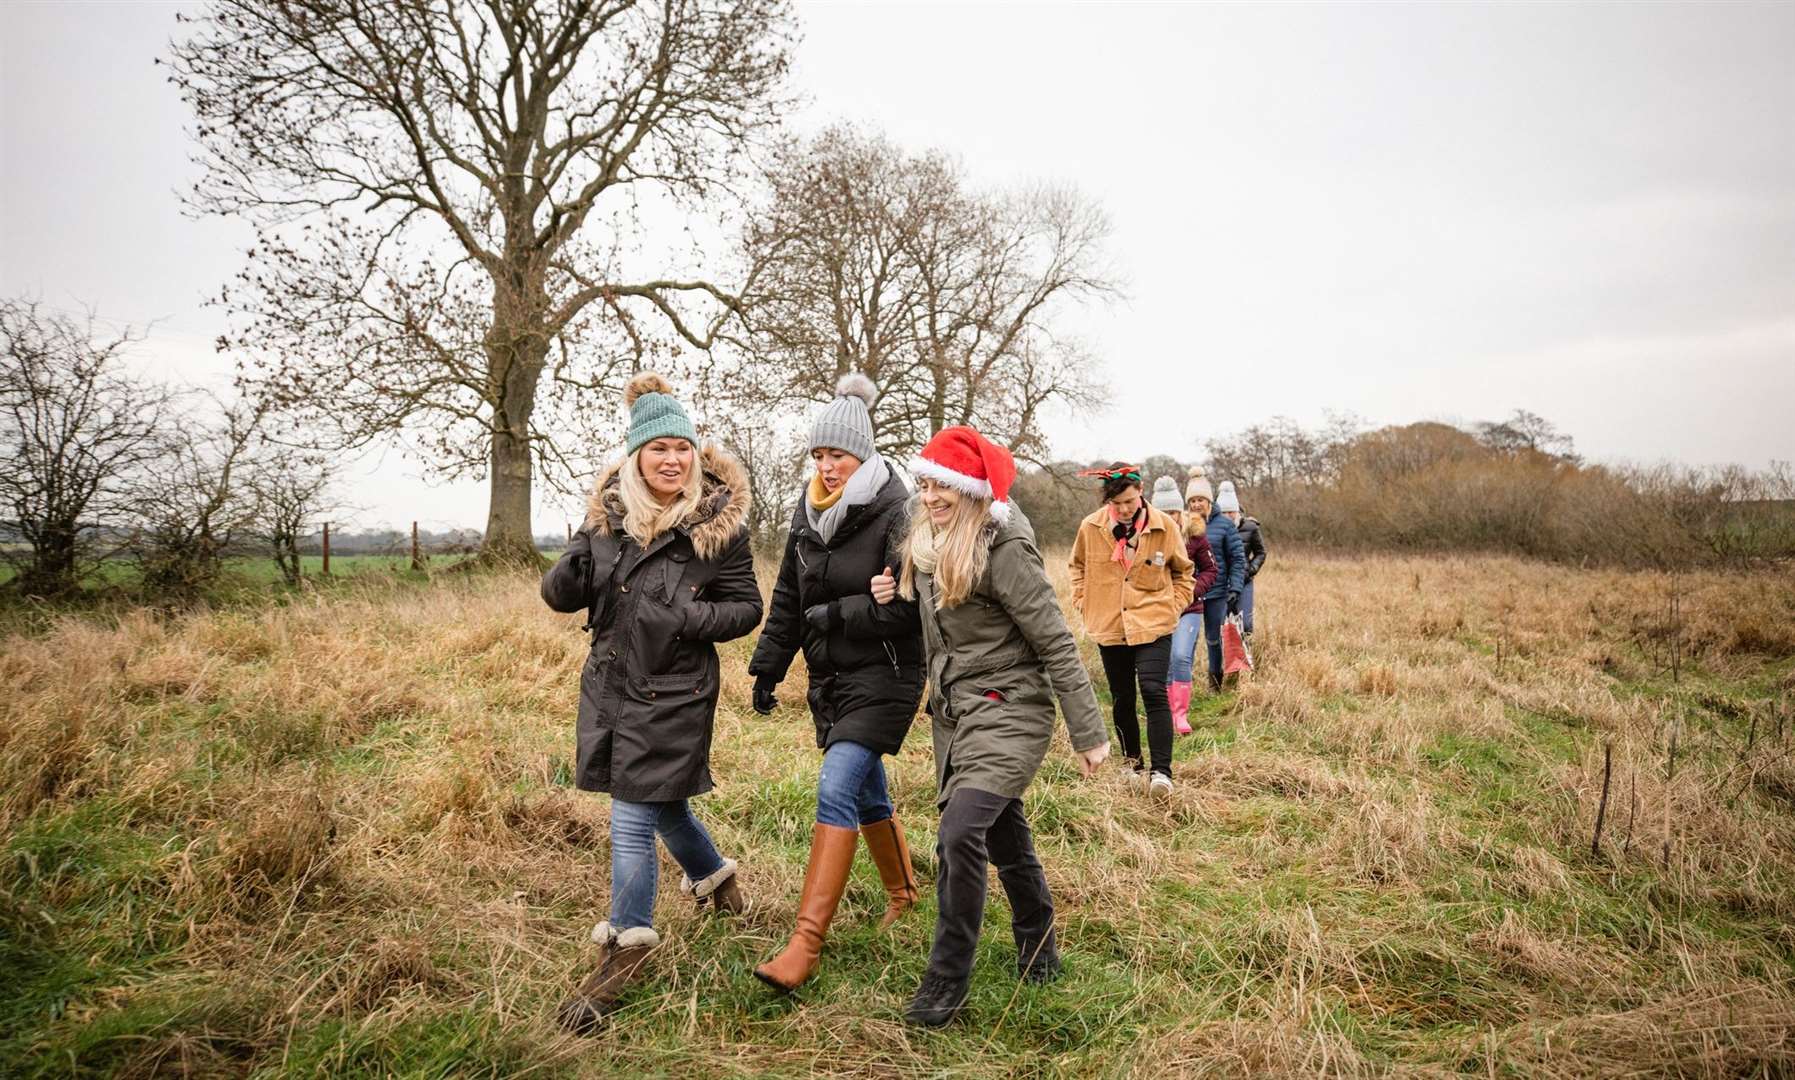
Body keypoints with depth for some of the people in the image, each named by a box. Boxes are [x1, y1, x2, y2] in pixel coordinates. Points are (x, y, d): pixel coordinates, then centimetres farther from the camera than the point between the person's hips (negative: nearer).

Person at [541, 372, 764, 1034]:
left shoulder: (718, 521, -11)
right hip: (610, 681, 6)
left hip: (674, 691, -6)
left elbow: (747, 607, -5)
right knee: (660, 800, 22)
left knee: (633, 821, -3)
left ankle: (626, 948, 16)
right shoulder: (607, 512, 0)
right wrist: (569, 574, -19)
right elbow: (563, 595, 4)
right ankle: (714, 878, 50)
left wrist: (691, 619, -22)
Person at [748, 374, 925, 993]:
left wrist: (834, 614, -18)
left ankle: (806, 943, -15)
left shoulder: (894, 513, -15)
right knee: (867, 790, 18)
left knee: (836, 789, -17)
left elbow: (908, 606, -20)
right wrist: (768, 667, 14)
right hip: (830, 677, 7)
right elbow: (788, 598, 15)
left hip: (884, 676, -7)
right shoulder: (808, 512, 7)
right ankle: (902, 892, 40)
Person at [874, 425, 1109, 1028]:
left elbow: (1056, 643, -17)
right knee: (1004, 837, 18)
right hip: (952, 713, 8)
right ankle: (1038, 946, 38)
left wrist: (1088, 732, -16)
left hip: (1008, 713, -8)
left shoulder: (1003, 548, -19)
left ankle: (946, 981, -4)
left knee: (960, 834, -20)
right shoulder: (928, 546, 5)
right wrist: (896, 598, -2)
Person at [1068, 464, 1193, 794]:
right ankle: (1132, 762, 30)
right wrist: (1084, 602, 5)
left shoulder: (1164, 527, -6)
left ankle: (1161, 770, -10)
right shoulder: (1090, 528, -5)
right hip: (1109, 628, 2)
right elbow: (1077, 567, 15)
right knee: (1122, 700, 12)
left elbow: (1182, 571, 10)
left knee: (1154, 692, -16)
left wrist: (1173, 606, 1)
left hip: (1153, 626, -2)